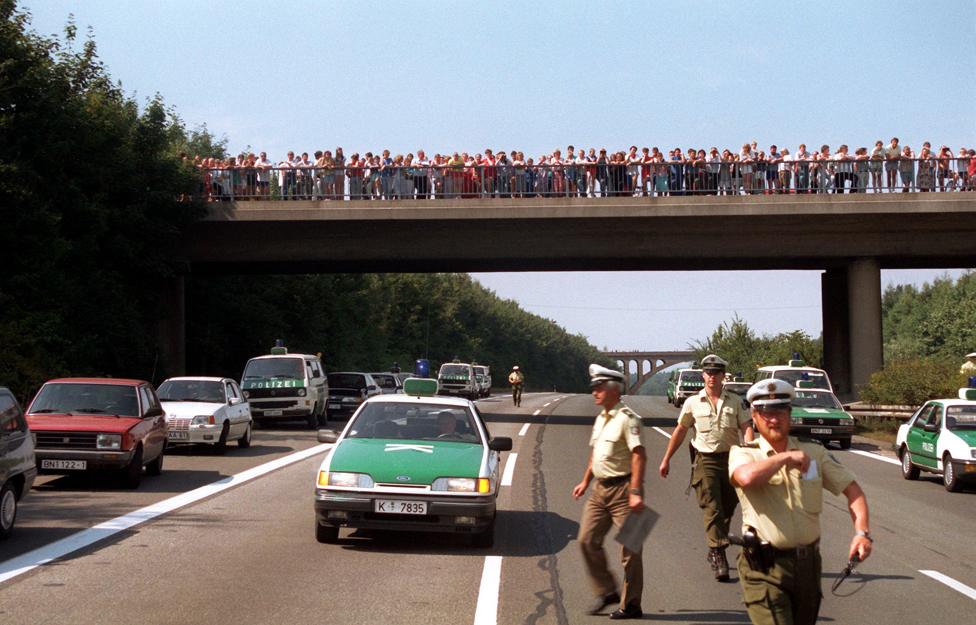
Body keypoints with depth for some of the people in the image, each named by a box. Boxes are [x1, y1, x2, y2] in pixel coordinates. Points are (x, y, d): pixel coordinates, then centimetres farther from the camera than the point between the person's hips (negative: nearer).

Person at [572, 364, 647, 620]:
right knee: (587, 540, 4)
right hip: (600, 489, 8)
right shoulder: (600, 419, 13)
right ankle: (606, 591, 18)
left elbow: (639, 455, -21)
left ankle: (630, 604, 9)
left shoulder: (627, 418, -14)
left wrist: (635, 492, -27)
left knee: (629, 548, 0)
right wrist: (585, 481, 22)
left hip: (622, 489, -8)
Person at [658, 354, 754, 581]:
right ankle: (718, 556, -16)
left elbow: (746, 427, -2)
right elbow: (680, 431, 11)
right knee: (712, 509, -12)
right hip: (705, 460, -2)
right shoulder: (693, 403, 4)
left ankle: (714, 551, 25)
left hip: (731, 458, 2)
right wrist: (666, 459, 13)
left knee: (728, 508, 10)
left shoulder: (734, 401, 6)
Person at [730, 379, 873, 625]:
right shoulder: (743, 454, -4)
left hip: (807, 564, 5)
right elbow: (747, 477, -29)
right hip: (765, 568, -5)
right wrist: (786, 457, -15)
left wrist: (862, 533, -9)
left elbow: (852, 490, 7)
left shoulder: (813, 451, 6)